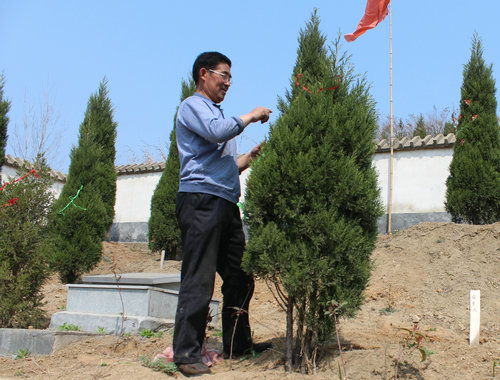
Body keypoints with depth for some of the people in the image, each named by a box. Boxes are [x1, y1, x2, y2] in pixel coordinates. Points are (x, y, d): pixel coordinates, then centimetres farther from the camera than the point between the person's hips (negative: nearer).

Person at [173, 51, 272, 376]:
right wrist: (251, 116, -5)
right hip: (201, 200, -9)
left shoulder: (217, 112, 30)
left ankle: (238, 343, 18)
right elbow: (217, 131, -19)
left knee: (239, 278, 8)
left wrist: (254, 154, 19)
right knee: (199, 280, -10)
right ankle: (187, 352, -5)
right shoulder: (193, 106, 2)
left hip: (226, 203, 9)